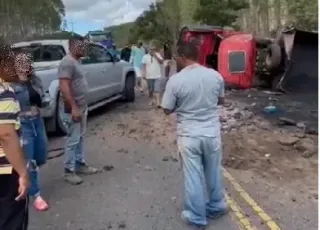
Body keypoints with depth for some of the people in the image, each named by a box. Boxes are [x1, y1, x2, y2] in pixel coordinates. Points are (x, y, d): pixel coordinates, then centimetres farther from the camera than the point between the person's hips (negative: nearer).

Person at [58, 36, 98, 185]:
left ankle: (80, 164, 29)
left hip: (82, 107, 10)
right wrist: (74, 108, -28)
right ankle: (69, 171, 10)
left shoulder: (76, 61, 13)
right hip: (74, 109, -10)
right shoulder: (67, 62, -18)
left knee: (80, 138, 17)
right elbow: (64, 87, -25)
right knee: (73, 141, -1)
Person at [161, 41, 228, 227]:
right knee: (214, 173, 21)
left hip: (189, 136, -3)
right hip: (212, 133, 3)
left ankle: (197, 217, 25)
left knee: (193, 177, 10)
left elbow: (167, 109, -5)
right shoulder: (215, 76, -4)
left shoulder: (175, 80, -15)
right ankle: (216, 207, 39)